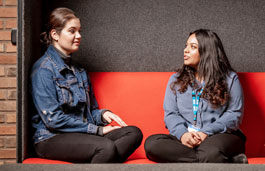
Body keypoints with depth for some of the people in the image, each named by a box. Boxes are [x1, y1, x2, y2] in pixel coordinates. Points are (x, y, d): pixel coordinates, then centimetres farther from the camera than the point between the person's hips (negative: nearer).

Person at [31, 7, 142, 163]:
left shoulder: (78, 71, 20)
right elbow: (52, 118, -14)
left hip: (83, 133, 8)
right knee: (106, 147, -36)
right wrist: (96, 129, -11)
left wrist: (103, 114, -2)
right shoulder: (44, 69, -6)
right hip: (52, 138, -8)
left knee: (134, 133, -18)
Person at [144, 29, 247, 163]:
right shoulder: (176, 79, 19)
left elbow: (235, 114, 2)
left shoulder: (229, 78, 10)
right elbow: (170, 113, 10)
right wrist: (182, 133, -13)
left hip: (219, 136, -5)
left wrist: (207, 132, -14)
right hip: (185, 137, 5)